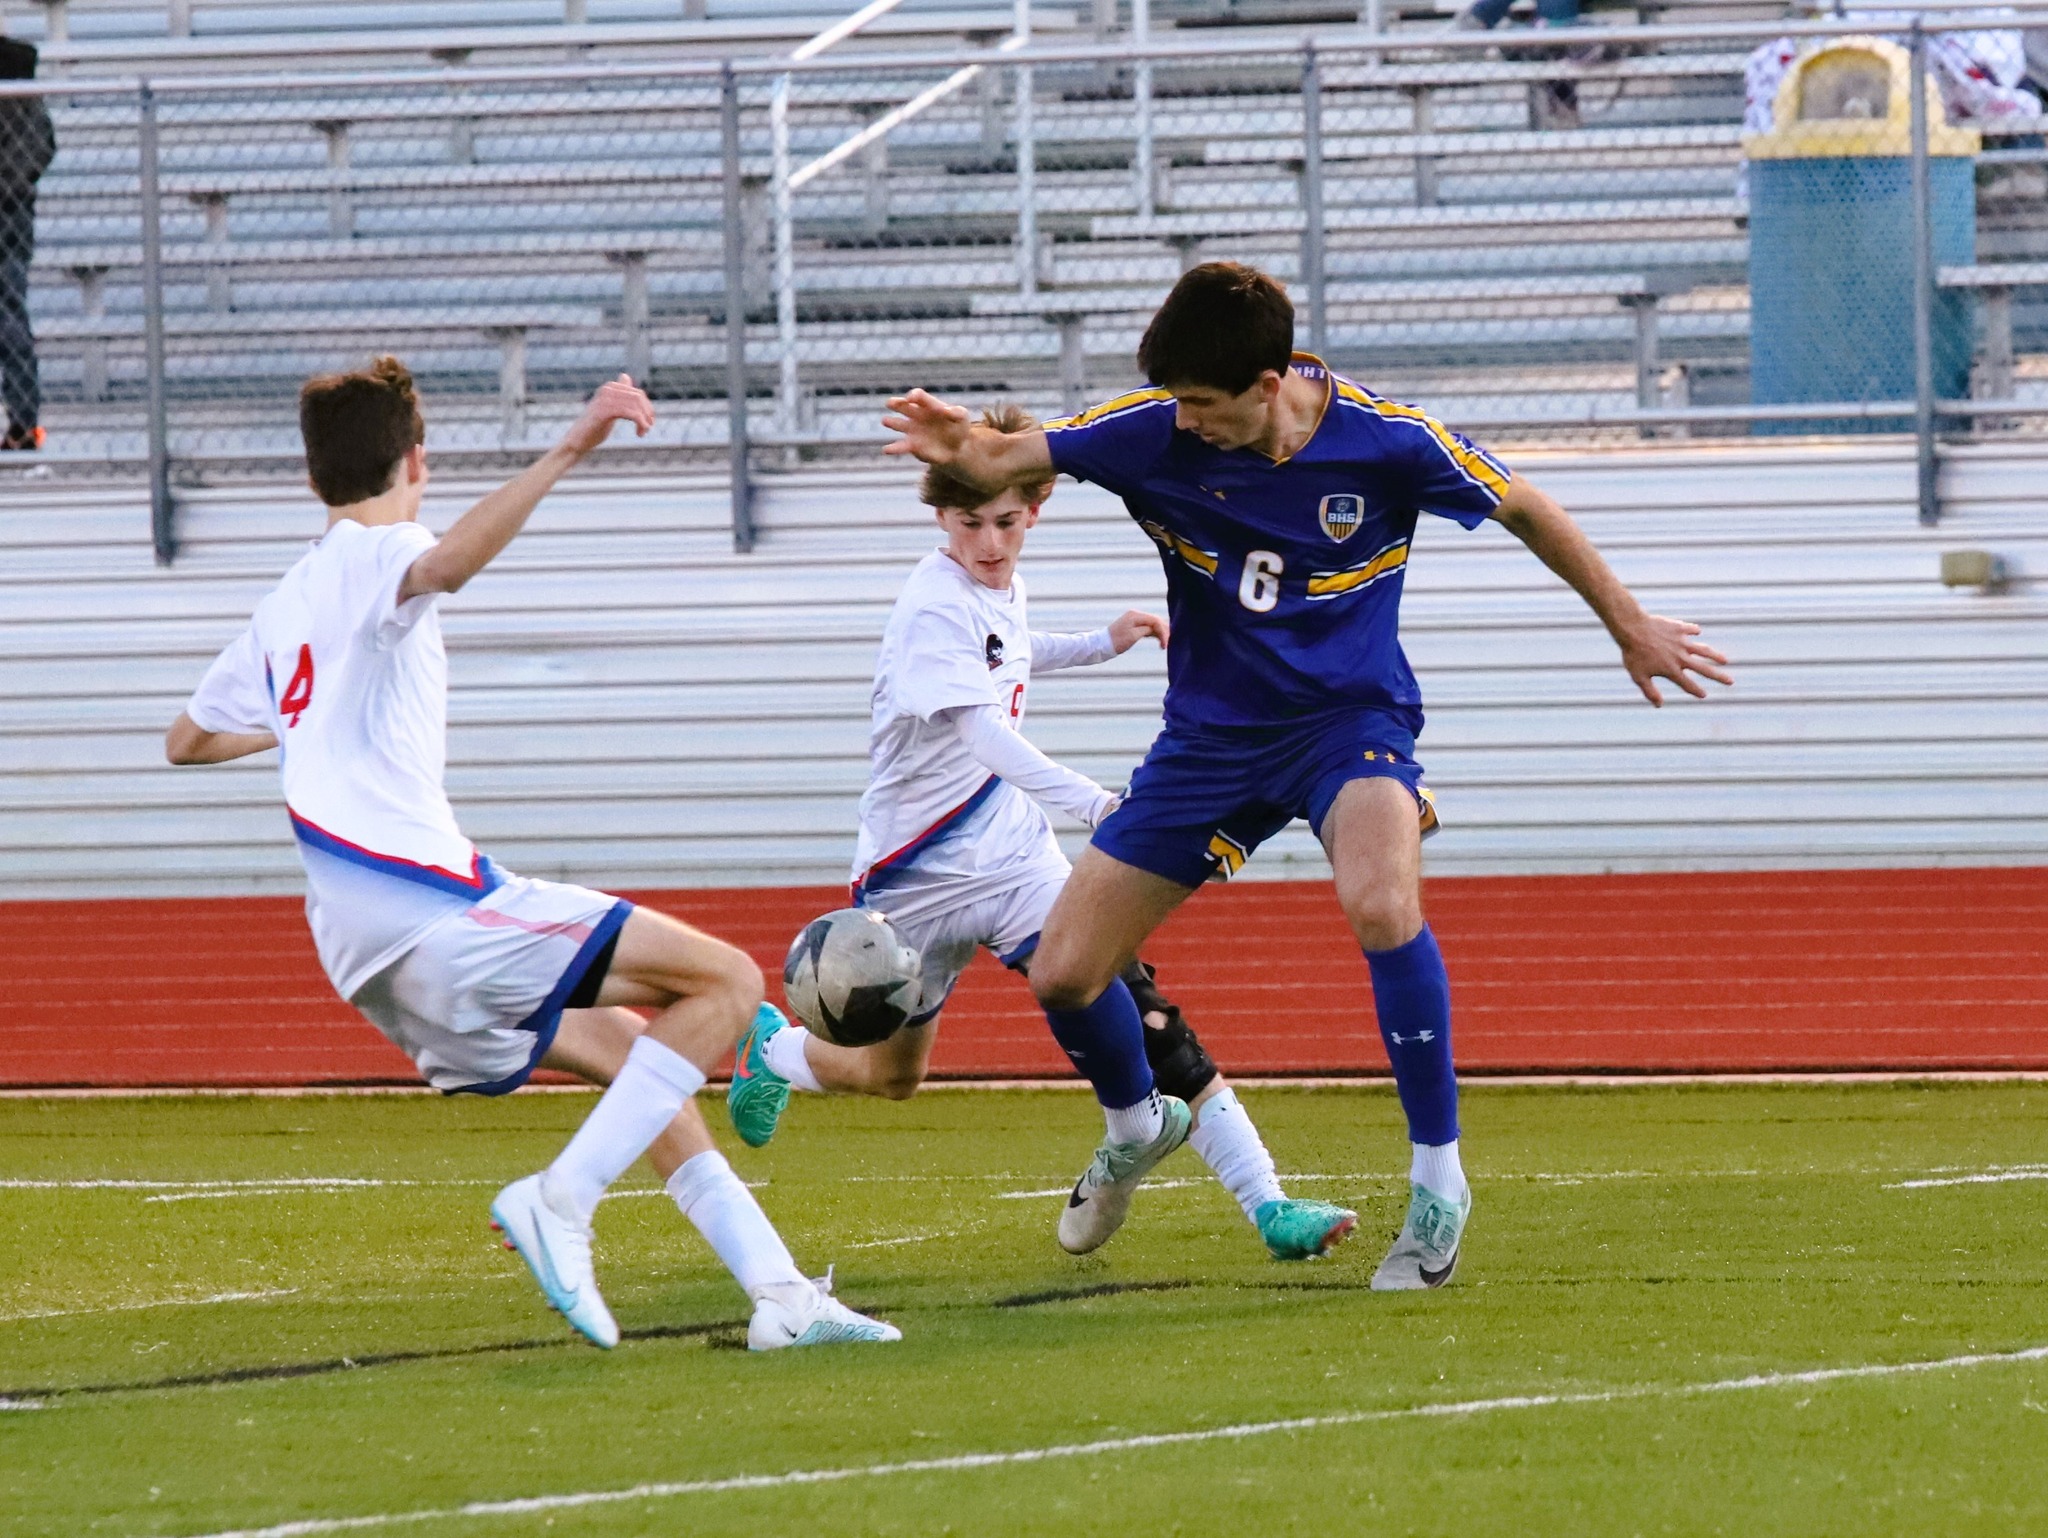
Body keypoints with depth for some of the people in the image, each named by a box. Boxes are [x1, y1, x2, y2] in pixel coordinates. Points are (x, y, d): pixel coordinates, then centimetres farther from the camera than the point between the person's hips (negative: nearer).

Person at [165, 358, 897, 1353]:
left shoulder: (282, 610, 21)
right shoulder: (368, 558, -4)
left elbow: (188, 740, 36)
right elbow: (446, 565, -30)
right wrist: (569, 452, -41)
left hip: (370, 962, 9)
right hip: (427, 910, -9)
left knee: (627, 1050, 20)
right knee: (724, 980, -11)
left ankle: (779, 1293, 13)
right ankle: (562, 1199, -19)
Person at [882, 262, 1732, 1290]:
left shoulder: (1386, 442, -18)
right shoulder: (1156, 435, -14)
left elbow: (1524, 511, -2)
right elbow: (1015, 462, -13)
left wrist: (1630, 626, 8)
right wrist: (969, 451, -39)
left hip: (1350, 715, -3)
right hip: (1211, 732, 3)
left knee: (1380, 904, -36)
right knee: (1062, 975, 1)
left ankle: (1437, 1181, -20)